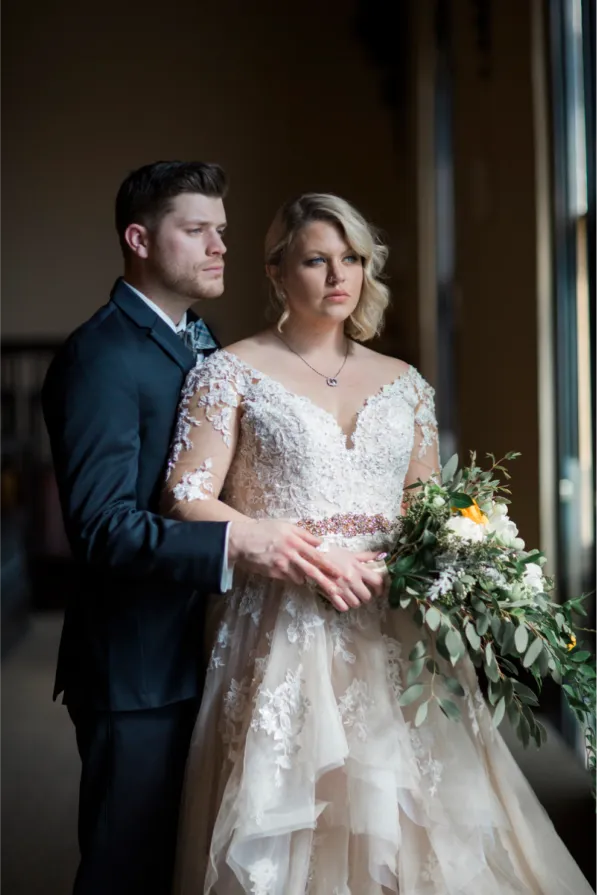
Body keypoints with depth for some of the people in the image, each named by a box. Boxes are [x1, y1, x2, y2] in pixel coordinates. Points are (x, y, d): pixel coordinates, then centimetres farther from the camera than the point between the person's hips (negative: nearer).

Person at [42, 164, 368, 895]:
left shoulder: (202, 342, 12)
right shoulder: (100, 356, -17)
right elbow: (101, 526, -26)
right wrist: (235, 543, -36)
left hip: (201, 653, 8)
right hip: (137, 668, -8)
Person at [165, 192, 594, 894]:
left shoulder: (404, 384, 12)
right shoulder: (231, 373, 0)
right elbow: (189, 498, -8)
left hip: (394, 634, 4)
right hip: (283, 632, -3)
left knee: (406, 814, 5)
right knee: (290, 826, 0)